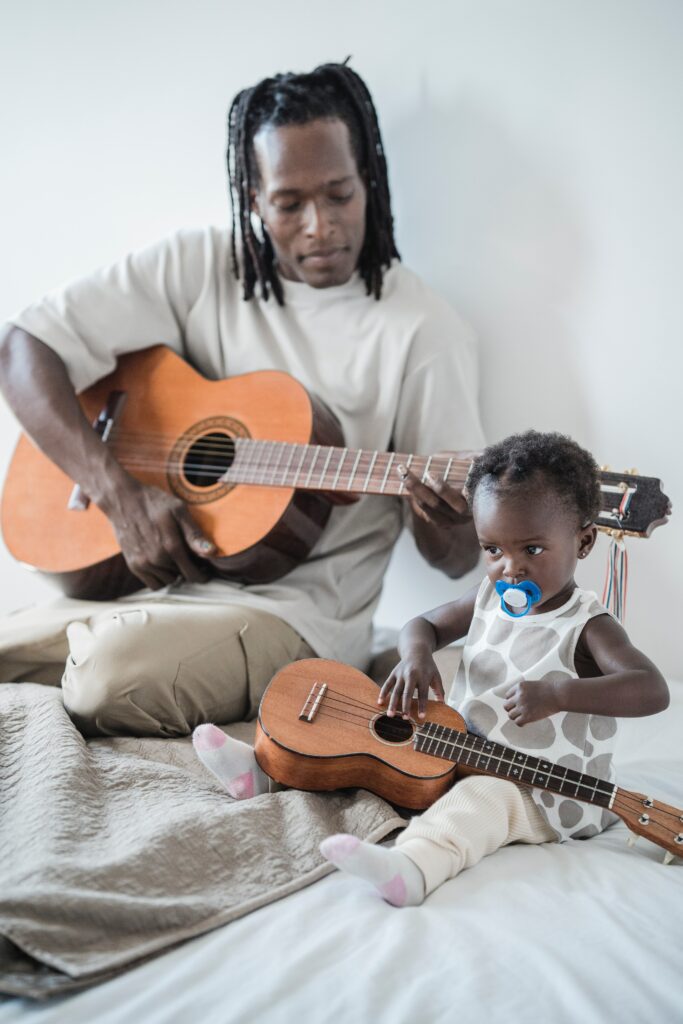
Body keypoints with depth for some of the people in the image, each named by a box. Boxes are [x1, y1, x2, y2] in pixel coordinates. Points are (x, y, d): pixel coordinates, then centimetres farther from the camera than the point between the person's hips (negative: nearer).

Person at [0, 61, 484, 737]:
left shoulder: (422, 331, -7)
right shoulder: (197, 267, 2)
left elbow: (458, 559, -3)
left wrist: (441, 523, -29)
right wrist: (118, 492, -16)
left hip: (293, 604, -3)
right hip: (140, 575, 3)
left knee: (118, 672, -30)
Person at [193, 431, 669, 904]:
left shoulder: (588, 627, -16)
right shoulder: (489, 598, 4)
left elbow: (652, 690, -30)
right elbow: (425, 624, 16)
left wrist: (558, 694, -44)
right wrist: (417, 653, -10)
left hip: (543, 795, -8)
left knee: (482, 796, -39)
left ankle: (412, 867, -63)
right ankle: (265, 769, 4)